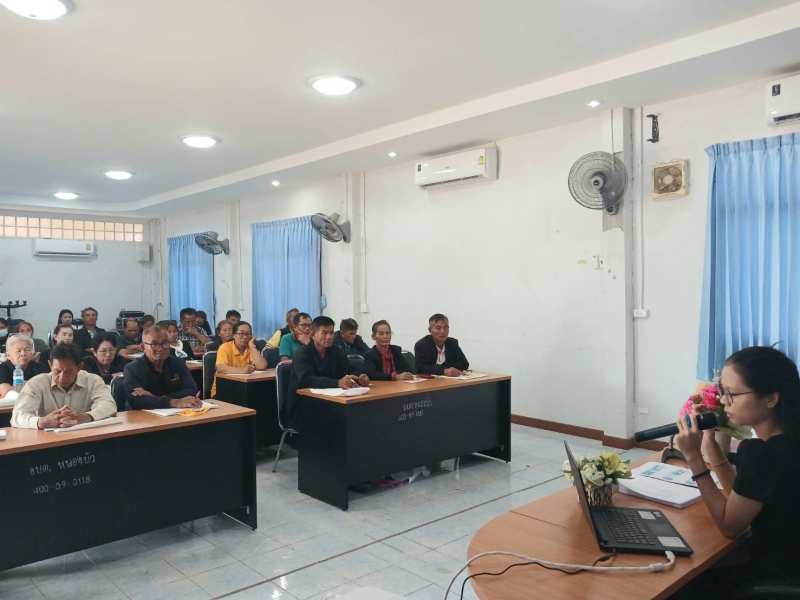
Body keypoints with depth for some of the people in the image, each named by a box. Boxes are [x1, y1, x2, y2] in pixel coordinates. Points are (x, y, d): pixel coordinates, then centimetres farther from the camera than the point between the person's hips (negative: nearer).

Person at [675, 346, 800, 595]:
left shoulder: (763, 454, -31)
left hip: (779, 579, -8)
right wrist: (710, 442, -1)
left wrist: (694, 457, -22)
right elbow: (738, 495, 9)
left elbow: (729, 525, -18)